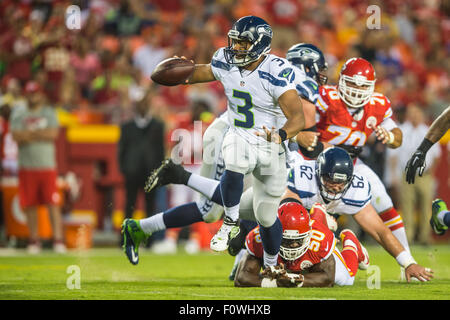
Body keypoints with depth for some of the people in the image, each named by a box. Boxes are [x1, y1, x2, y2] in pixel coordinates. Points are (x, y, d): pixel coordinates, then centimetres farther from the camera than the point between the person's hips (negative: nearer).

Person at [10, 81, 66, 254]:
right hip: (27, 166, 1)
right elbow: (16, 136, -5)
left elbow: (53, 133, -7)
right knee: (30, 205, 1)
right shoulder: (18, 114, 10)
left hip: (47, 166, -1)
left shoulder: (49, 112, 9)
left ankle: (58, 239, -9)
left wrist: (29, 133, -7)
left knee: (53, 203, -7)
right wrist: (40, 134, -11)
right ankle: (34, 240, 8)